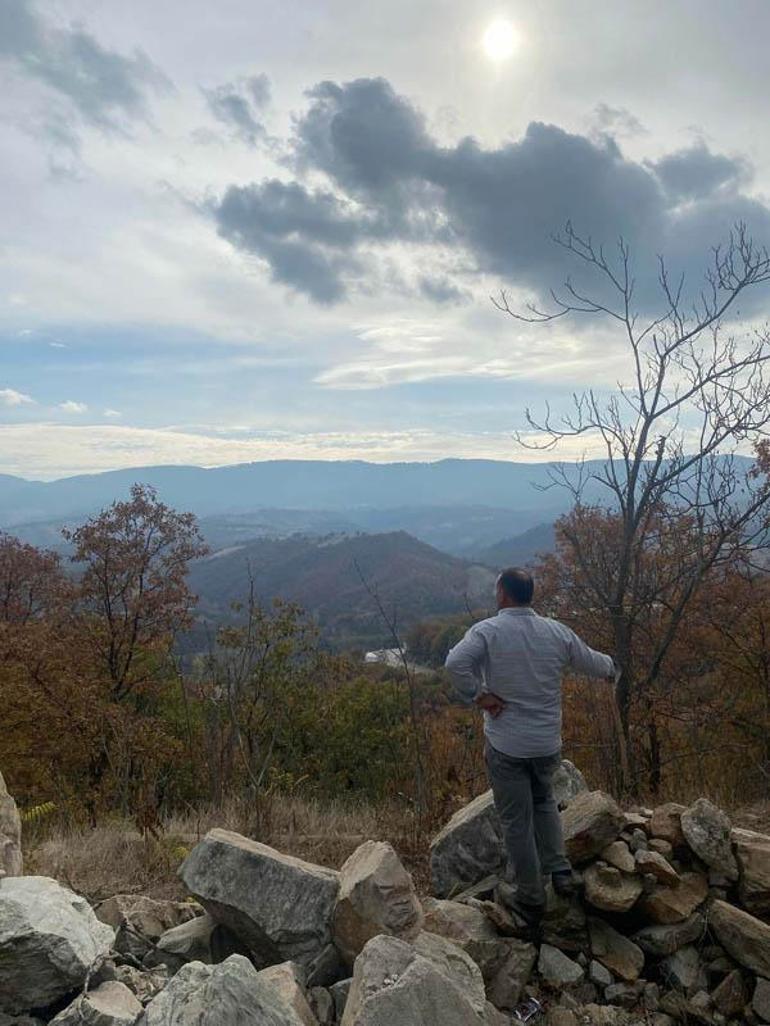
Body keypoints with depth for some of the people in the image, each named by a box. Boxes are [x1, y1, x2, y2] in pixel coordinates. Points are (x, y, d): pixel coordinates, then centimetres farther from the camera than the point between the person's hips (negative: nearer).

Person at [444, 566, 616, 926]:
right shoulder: (556, 632, -2)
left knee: (516, 821, 12)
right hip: (548, 743, 4)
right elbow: (592, 661, 12)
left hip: (505, 745, -4)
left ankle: (530, 899, 25)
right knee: (544, 801, 30)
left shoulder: (488, 631, -14)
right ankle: (560, 871, 26)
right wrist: (610, 667, 34)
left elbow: (455, 662, -32)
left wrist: (478, 696, -18)